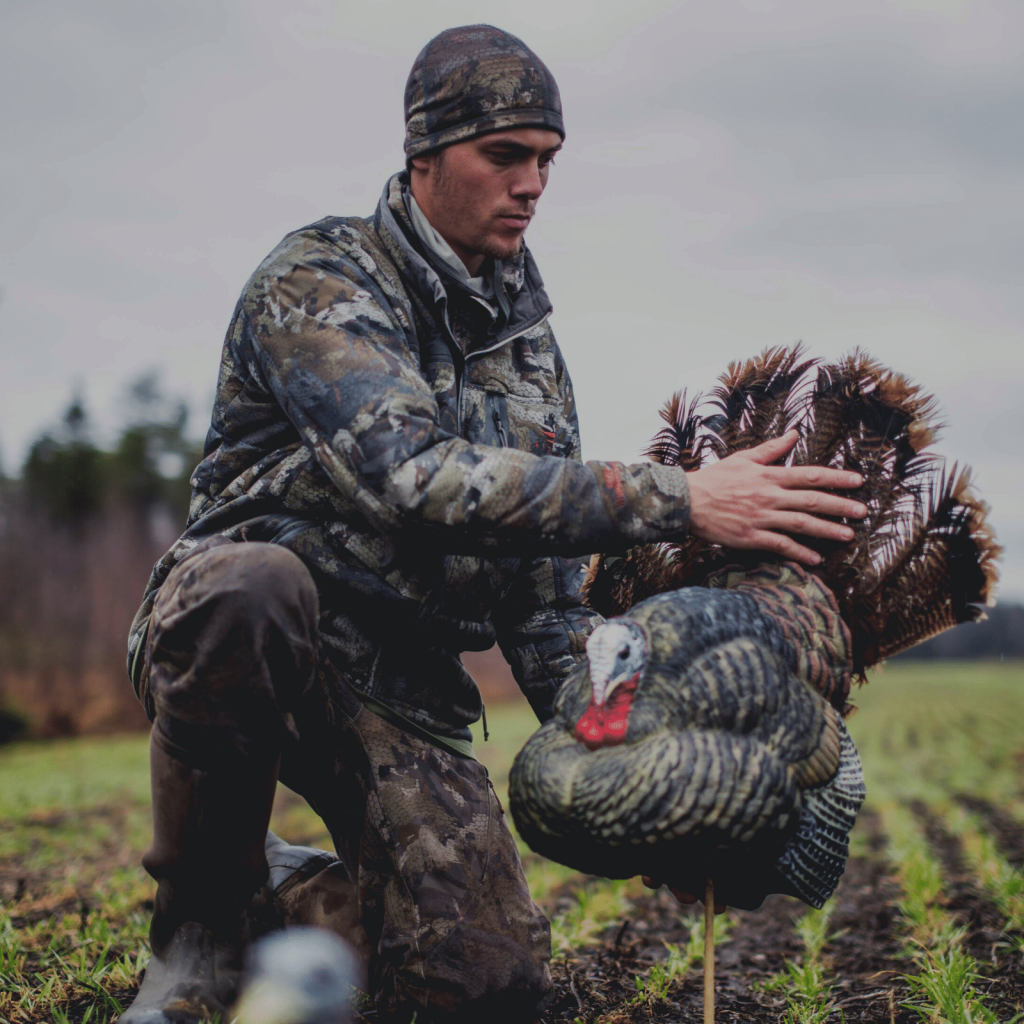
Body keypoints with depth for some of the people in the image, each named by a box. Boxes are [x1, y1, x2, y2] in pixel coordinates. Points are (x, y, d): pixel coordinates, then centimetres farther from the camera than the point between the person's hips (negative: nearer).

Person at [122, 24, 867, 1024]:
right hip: (241, 629, -4)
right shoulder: (319, 282, -11)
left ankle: (282, 897, 17)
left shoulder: (527, 335, 11)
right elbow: (418, 481, -29)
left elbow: (543, 578, 14)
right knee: (248, 587, -42)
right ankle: (204, 905, -14)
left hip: (405, 685, 5)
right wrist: (677, 500, -32)